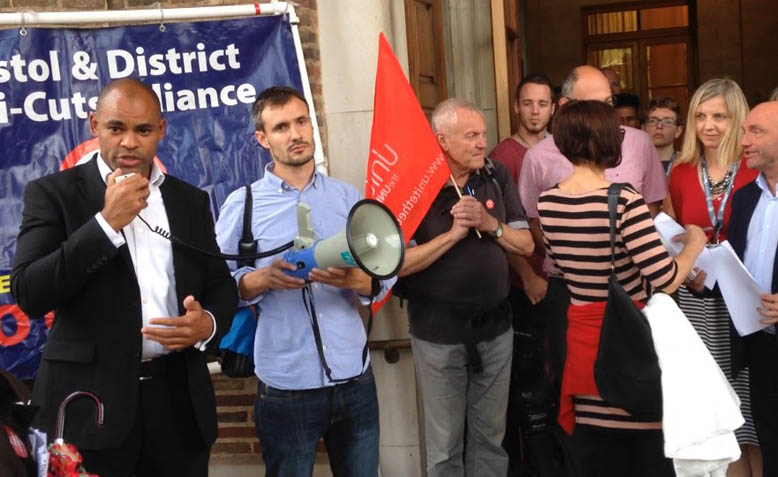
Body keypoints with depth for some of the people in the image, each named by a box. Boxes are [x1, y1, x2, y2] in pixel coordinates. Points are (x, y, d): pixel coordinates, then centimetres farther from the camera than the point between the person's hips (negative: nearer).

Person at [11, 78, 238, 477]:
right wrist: (107, 222, -17)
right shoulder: (53, 192, -1)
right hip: (89, 399, -3)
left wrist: (208, 323, -8)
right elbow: (29, 294, -11)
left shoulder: (191, 200, 10)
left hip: (178, 398, 4)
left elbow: (221, 287, 14)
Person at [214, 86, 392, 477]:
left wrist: (355, 280, -19)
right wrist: (264, 279, -21)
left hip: (355, 380, 3)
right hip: (286, 387, -2)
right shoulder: (242, 205, -2)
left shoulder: (347, 196, 6)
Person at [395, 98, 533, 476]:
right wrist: (454, 233, -22)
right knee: (444, 446, 10)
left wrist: (490, 225, -14)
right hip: (439, 332, -4)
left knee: (491, 437, 16)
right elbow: (397, 263, -19)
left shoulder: (497, 178, 1)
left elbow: (526, 245, 3)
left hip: (495, 325, 4)